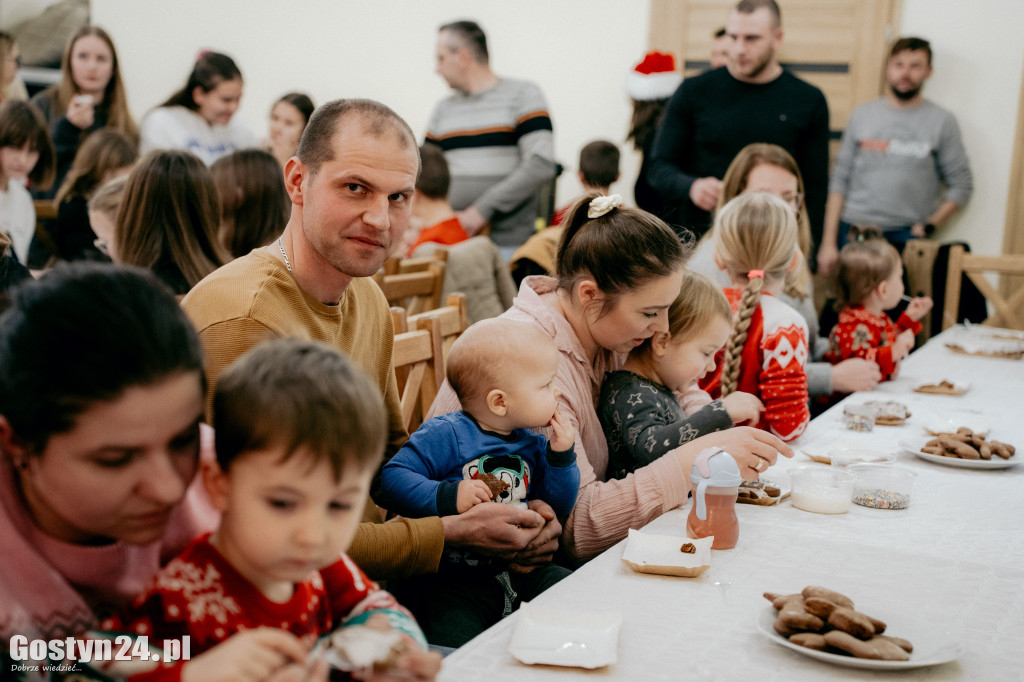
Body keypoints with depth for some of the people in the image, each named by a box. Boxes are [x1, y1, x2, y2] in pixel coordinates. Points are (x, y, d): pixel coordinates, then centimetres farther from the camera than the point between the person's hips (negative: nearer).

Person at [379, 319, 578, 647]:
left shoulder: (534, 446, 12)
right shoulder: (446, 436, -10)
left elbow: (558, 509, 14)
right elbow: (391, 479, -15)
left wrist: (561, 457, 1)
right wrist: (447, 496, -27)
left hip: (518, 570, 6)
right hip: (450, 579, -6)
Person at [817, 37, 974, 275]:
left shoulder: (942, 121, 5)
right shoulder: (862, 115, 10)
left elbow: (961, 186, 6)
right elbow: (839, 180, 7)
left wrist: (928, 227, -5)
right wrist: (829, 242, 2)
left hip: (907, 236, -1)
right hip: (854, 229, 2)